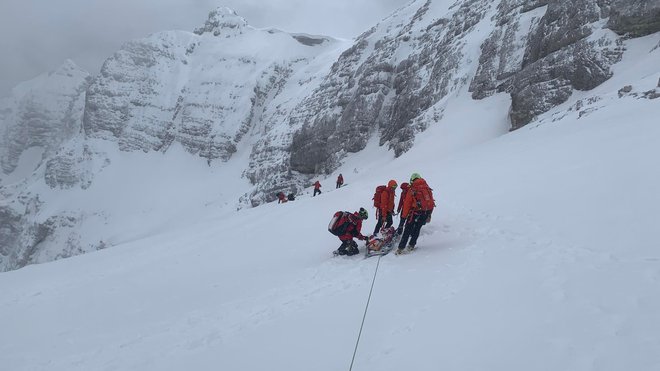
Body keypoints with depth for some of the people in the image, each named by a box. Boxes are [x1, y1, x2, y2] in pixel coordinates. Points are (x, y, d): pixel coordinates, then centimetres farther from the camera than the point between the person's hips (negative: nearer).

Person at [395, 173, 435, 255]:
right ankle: (411, 245, 21)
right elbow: (431, 202, 14)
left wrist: (404, 215, 2)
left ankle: (400, 248, 0)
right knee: (417, 228, 20)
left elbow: (407, 203, -5)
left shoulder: (412, 189, -3)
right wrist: (429, 215, 20)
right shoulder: (427, 188, 11)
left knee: (408, 229, 2)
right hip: (427, 211, 4)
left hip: (416, 211, -4)